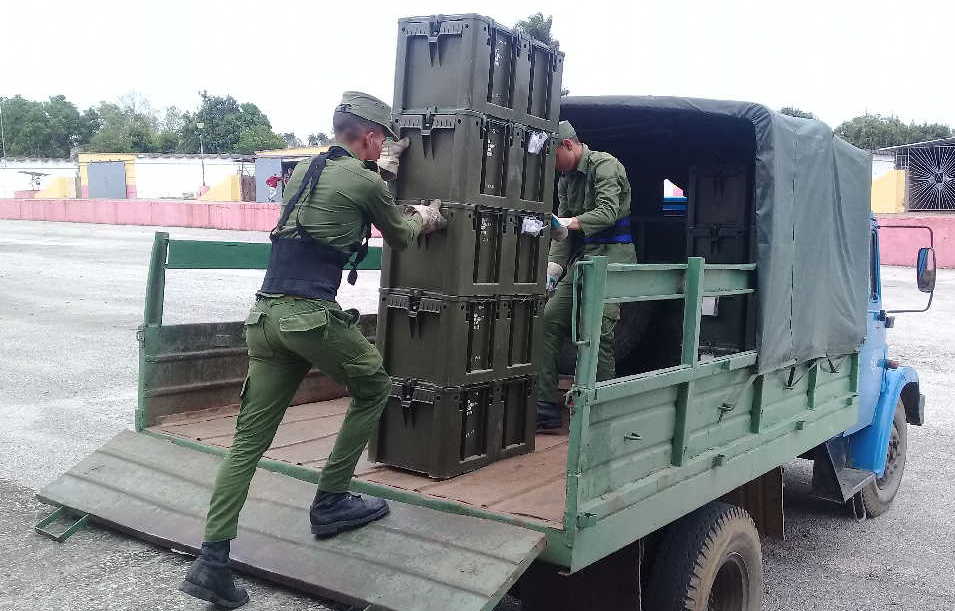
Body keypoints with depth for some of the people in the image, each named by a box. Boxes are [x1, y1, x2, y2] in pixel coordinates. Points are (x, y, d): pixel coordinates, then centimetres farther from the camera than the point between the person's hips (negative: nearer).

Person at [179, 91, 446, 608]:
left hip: (265, 314, 7)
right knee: (374, 388, 18)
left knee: (249, 440, 8)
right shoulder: (366, 182, 0)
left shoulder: (303, 170, 20)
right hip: (311, 316, -7)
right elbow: (399, 237, 17)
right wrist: (424, 219, 38)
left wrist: (382, 169, 49)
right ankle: (330, 502, 20)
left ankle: (211, 560, 4)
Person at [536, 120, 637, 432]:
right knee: (549, 319, -3)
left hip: (612, 255, -8)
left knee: (597, 330, -16)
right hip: (581, 258, 8)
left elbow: (608, 211, -20)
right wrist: (553, 265, 3)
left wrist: (570, 222, -32)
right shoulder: (566, 178, 18)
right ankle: (545, 412, -2)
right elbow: (564, 225, 15)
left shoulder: (605, 165, -6)